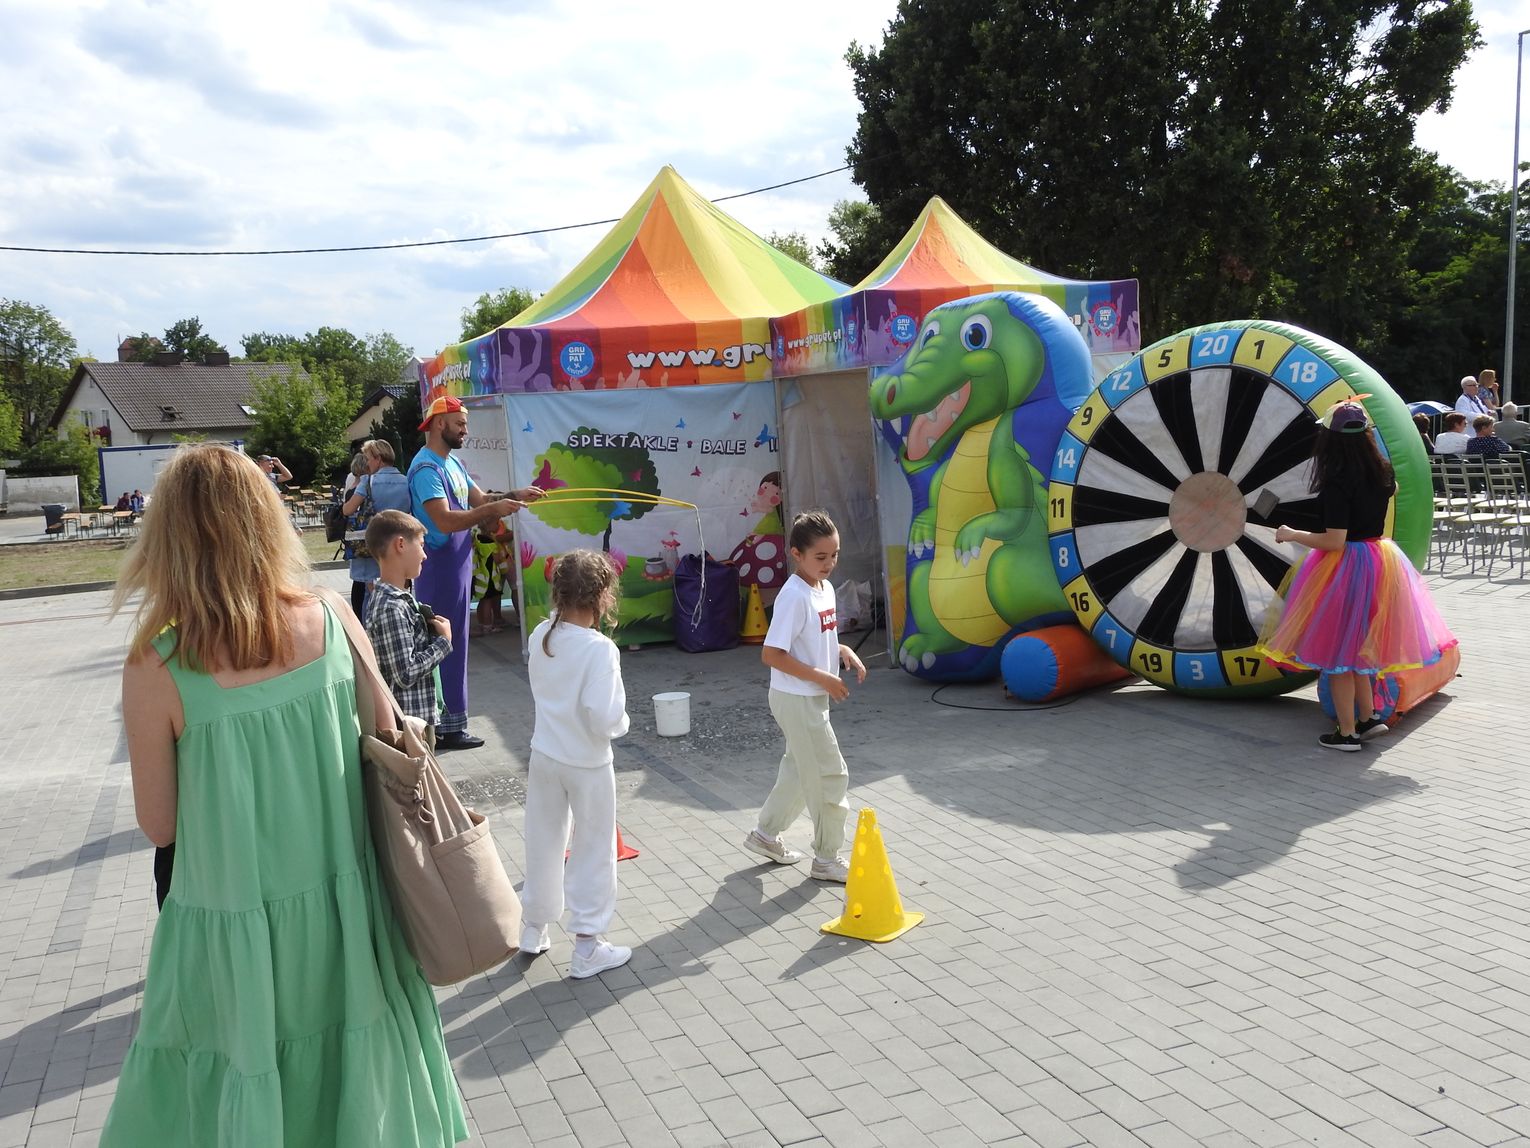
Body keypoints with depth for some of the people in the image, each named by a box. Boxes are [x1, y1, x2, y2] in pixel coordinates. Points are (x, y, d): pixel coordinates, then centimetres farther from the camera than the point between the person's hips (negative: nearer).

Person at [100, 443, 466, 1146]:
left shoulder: (155, 670, -20)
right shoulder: (333, 623, -12)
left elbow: (159, 826, -9)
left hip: (233, 938, -3)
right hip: (341, 912, 3)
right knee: (352, 1074, 25)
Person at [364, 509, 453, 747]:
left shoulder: (398, 597, 7)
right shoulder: (391, 608, -22)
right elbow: (406, 674, -25)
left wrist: (430, 631, 2)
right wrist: (443, 641, -14)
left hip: (419, 715, 10)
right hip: (409, 722, -10)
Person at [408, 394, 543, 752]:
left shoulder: (453, 463, 13)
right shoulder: (426, 468, -19)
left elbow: (480, 501, 14)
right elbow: (446, 521, -29)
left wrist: (514, 496, -2)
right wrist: (494, 509, -30)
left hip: (456, 564, 10)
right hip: (440, 566, -10)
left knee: (450, 642, 16)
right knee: (446, 645, -4)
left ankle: (439, 720, 27)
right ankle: (448, 727, 3)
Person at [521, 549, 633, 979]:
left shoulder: (540, 636, -6)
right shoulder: (599, 648, -24)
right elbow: (605, 719, -25)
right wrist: (621, 721, -5)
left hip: (544, 755, 6)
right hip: (587, 764, -6)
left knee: (543, 843, 21)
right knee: (593, 852, 10)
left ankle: (533, 929, 38)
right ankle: (587, 948, 19)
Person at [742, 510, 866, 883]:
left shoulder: (826, 588, 6)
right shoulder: (794, 596, -22)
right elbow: (771, 654, -24)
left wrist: (844, 651, 0)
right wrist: (823, 678, -23)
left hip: (814, 698, 9)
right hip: (797, 699, -9)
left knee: (800, 769, 21)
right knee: (831, 775, -1)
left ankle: (765, 834, 38)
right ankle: (827, 859, 13)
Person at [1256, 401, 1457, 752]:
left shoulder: (1336, 484, -22)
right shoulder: (1382, 472, 1)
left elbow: (1334, 541, -23)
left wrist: (1292, 535, -9)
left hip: (1344, 570, -7)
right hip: (1379, 562, 8)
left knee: (1337, 653, 5)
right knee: (1354, 645, 22)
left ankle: (1347, 733, 12)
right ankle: (1368, 717, 26)